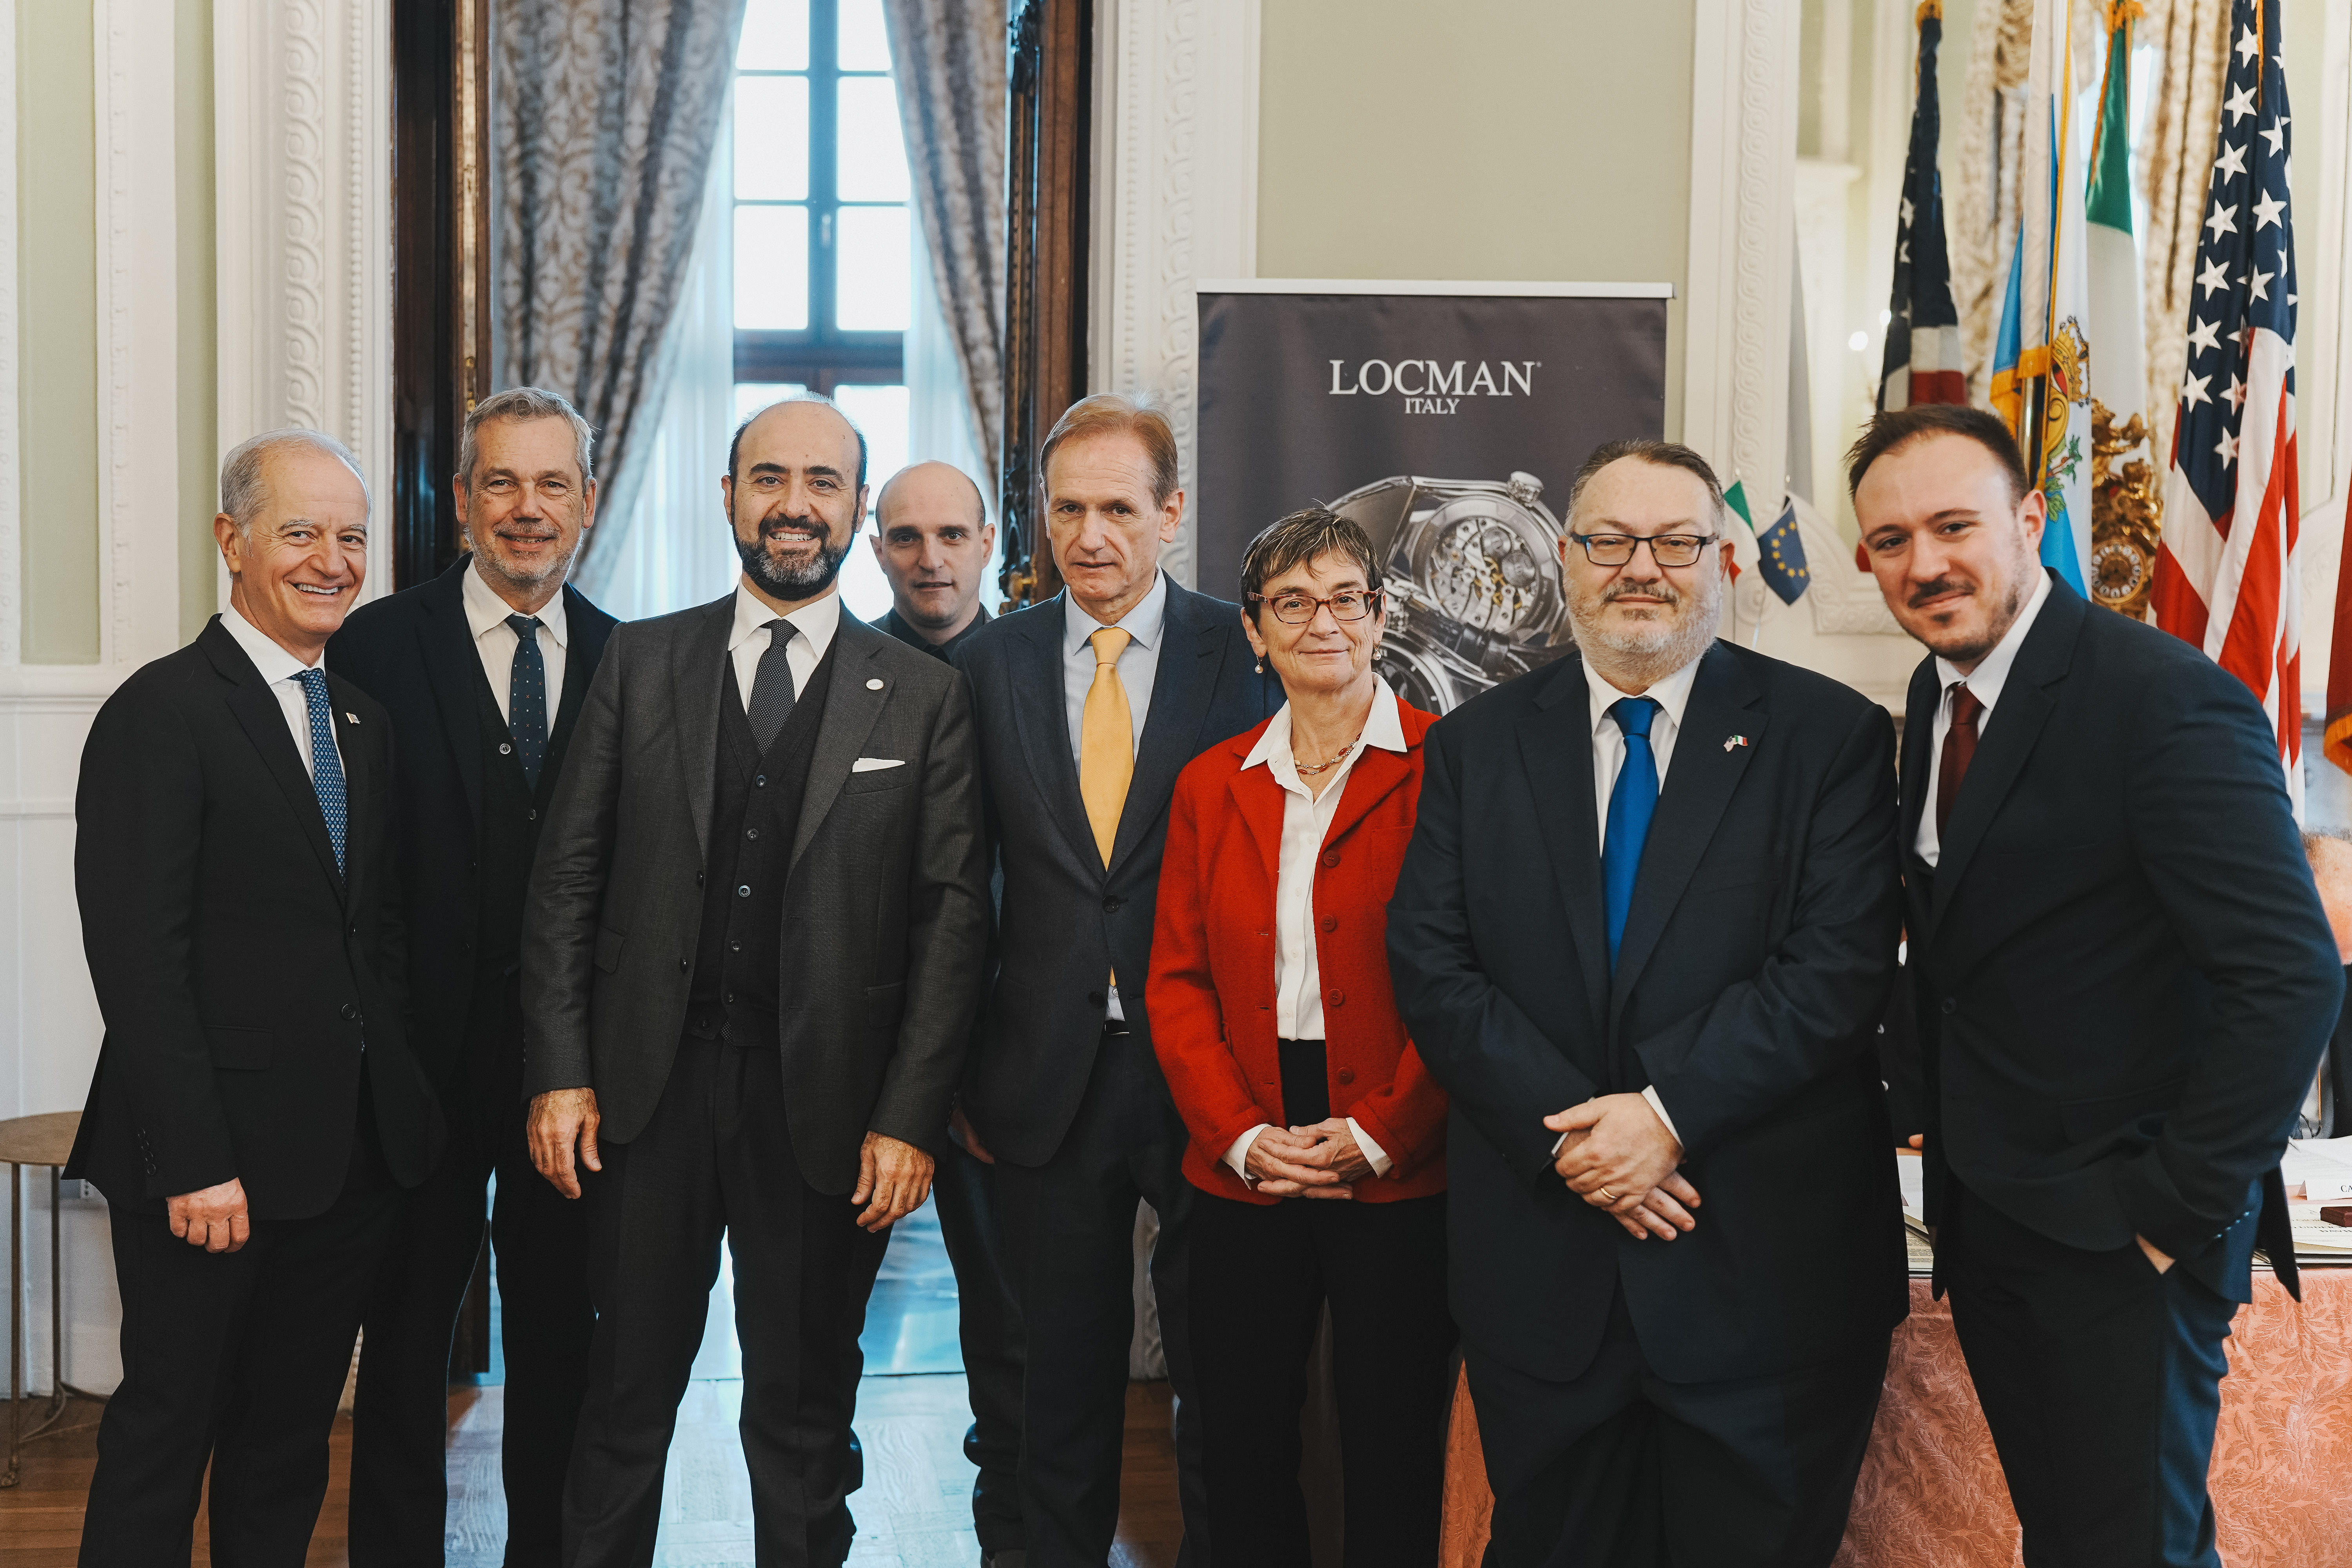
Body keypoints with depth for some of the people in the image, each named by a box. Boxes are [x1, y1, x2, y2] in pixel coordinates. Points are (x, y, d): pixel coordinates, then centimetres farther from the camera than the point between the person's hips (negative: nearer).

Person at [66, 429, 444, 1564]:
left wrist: (398, 1093, 6)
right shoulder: (162, 713, -10)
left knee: (291, 1436, 15)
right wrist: (193, 1162, -19)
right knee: (166, 1430, 5)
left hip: (351, 1155, 7)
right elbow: (137, 959, -16)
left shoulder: (364, 723, 13)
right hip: (213, 1164, -7)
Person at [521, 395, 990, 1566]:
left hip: (825, 1108, -1)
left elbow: (953, 916, -1)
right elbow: (565, 880, 4)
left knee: (803, 1416, 12)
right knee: (624, 1397, 9)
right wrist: (561, 1072, -3)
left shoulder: (924, 698, 3)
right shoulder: (640, 662, 6)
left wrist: (911, 1118, -7)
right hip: (651, 1086, 1)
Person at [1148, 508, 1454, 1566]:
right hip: (1243, 1172, 4)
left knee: (1393, 1460, 5)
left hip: (1398, 1171, -4)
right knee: (1242, 1449, 9)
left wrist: (1375, 1137, -13)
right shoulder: (1210, 786, 12)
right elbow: (1178, 980, 9)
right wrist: (1243, 1135, -4)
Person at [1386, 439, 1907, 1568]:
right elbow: (1431, 965, -1)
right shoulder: (1476, 746, 7)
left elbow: (1838, 966, -10)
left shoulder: (1830, 736, -1)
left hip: (1767, 1275, -2)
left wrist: (1672, 1113, -18)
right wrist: (1567, 1132, -13)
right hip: (1539, 1274, 2)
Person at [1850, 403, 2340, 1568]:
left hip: (2122, 1238, -7)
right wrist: (1946, 1128, 8)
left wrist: (2178, 1209, -20)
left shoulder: (2168, 702, -20)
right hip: (1981, 1212, 7)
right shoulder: (1935, 700, 6)